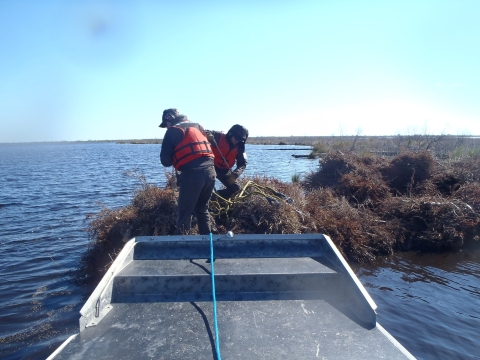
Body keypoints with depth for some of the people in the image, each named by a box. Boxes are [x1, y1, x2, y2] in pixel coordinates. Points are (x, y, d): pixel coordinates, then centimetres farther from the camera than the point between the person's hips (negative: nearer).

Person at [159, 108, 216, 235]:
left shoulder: (173, 131, 4)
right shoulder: (198, 126, 22)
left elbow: (165, 161, 2)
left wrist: (175, 159, 20)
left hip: (192, 173, -6)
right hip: (210, 170, 7)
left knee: (184, 212, 5)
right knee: (202, 209, 21)